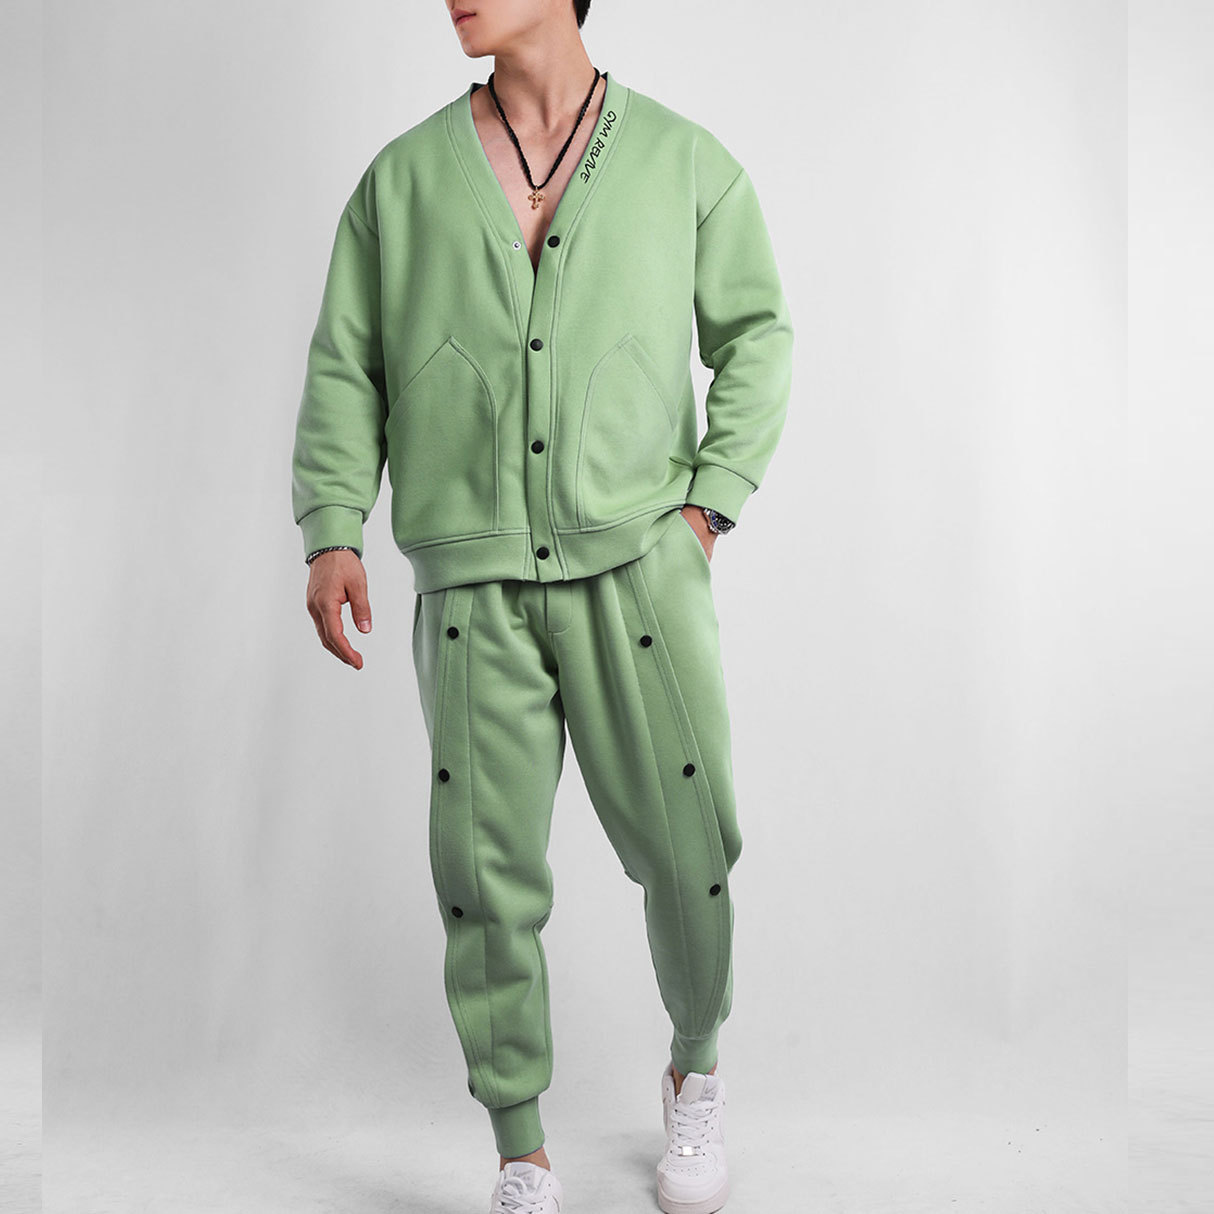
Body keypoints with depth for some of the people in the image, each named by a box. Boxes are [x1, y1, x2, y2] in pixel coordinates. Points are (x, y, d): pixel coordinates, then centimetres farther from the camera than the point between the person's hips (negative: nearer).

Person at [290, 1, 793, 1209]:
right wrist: (333, 533, -4)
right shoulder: (403, 175, 10)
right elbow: (344, 368, 9)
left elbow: (755, 337, 12)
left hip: (637, 568, 0)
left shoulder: (685, 161, 8)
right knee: (488, 880, 1)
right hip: (472, 585, 1)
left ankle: (695, 1070, 34)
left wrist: (706, 505, 1)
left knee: (685, 853, 3)